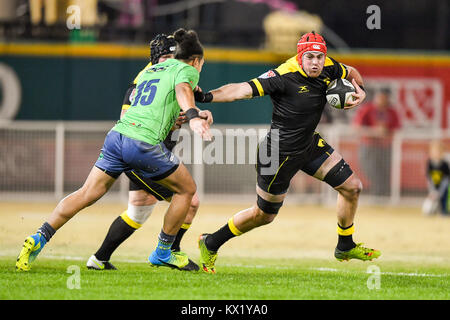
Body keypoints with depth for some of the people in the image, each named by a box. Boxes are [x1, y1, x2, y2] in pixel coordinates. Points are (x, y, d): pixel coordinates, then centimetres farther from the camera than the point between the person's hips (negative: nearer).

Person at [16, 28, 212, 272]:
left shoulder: (149, 71, 29)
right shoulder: (186, 70, 7)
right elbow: (182, 91, -15)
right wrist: (193, 116, -33)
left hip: (117, 134, 7)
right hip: (144, 142, -7)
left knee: (86, 194, 6)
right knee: (186, 189, 13)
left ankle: (39, 239, -6)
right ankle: (162, 253, 20)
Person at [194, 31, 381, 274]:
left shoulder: (328, 69, -7)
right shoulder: (284, 76, -28)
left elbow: (351, 72, 17)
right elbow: (244, 89, -38)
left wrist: (359, 90, -4)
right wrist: (208, 97, -52)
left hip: (310, 145, 7)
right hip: (280, 152, -7)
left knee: (352, 187, 5)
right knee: (264, 215, 6)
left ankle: (345, 247, 27)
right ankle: (211, 244, 26)